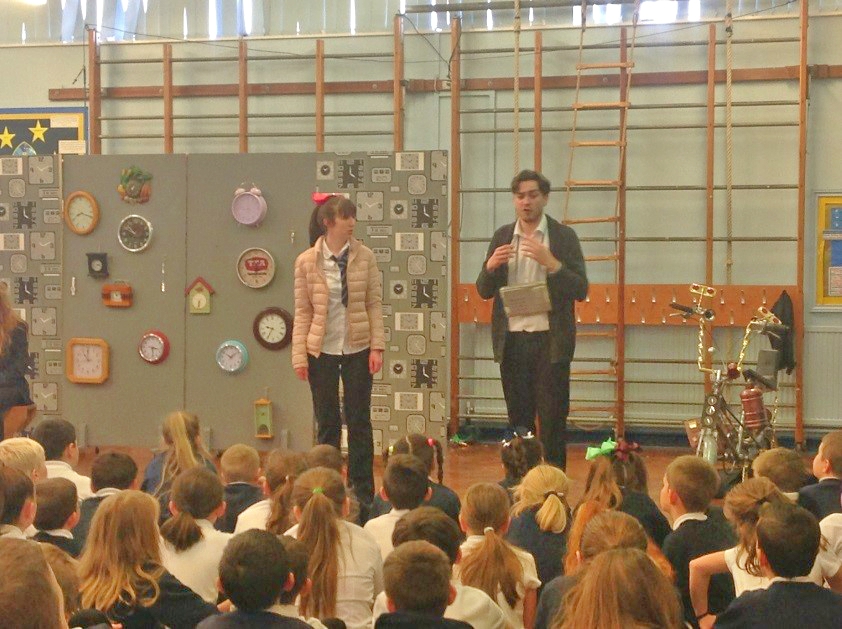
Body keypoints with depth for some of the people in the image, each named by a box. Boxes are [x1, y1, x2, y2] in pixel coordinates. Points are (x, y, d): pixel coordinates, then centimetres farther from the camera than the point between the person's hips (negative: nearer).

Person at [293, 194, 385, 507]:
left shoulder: (364, 257, 0)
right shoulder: (307, 262, -2)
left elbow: (375, 303, 0)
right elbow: (302, 312, -1)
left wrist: (377, 346, -7)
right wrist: (300, 355, -5)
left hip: (357, 348, 0)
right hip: (321, 351, 0)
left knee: (359, 421, 5)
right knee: (327, 423, 8)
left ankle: (363, 491, 12)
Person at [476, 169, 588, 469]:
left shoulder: (564, 236, 1)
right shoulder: (503, 236, 10)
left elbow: (581, 290, -6)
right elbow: (483, 291, 10)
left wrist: (550, 262, -19)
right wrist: (491, 266, -11)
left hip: (550, 341, -3)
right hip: (512, 340, 3)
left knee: (552, 420, -1)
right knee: (519, 421, 8)